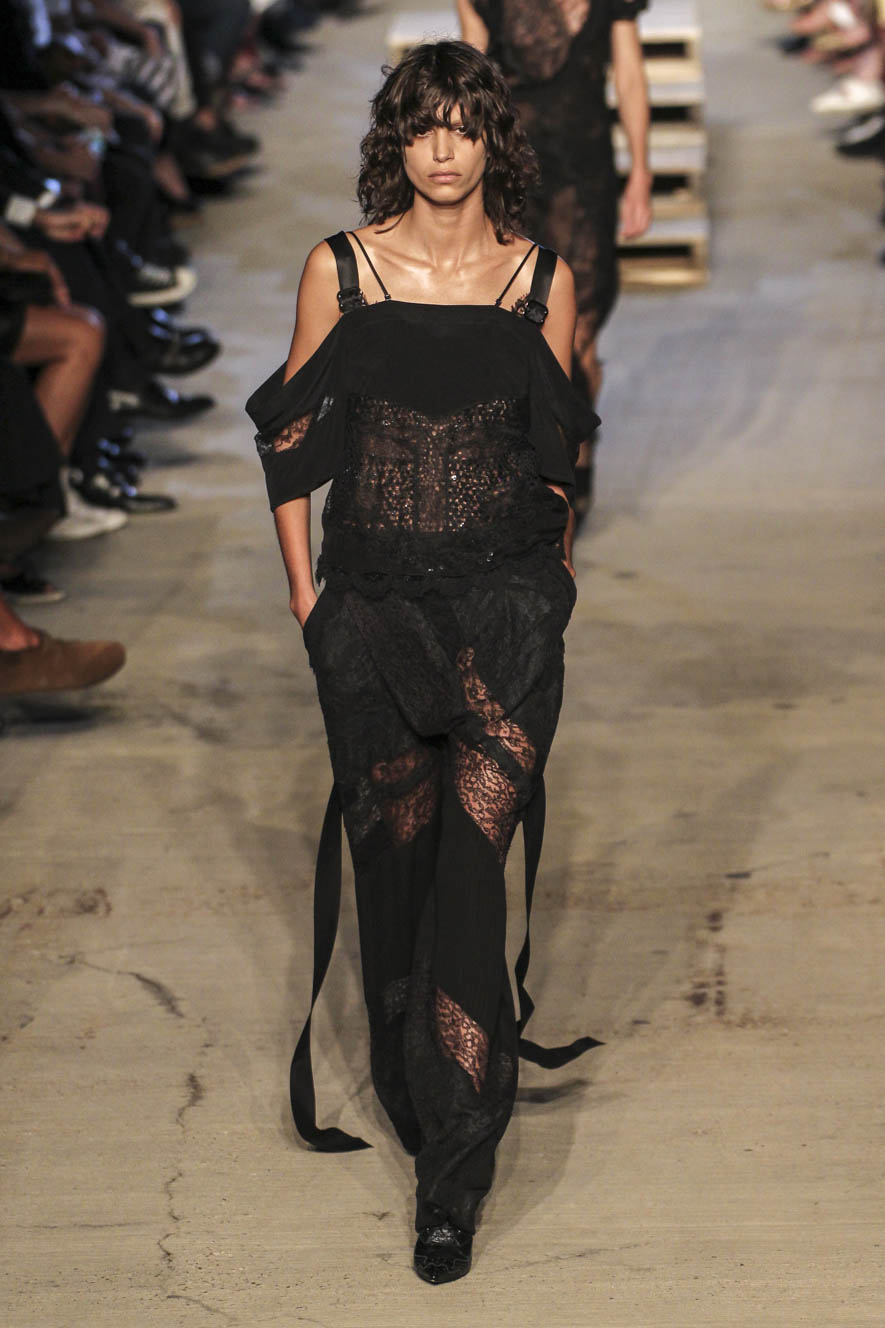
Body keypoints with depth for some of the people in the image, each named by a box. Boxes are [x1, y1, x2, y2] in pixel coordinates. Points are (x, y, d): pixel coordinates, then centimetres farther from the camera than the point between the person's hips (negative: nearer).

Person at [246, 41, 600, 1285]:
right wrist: (304, 587, 3)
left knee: (473, 849, -11)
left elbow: (555, 448, 13)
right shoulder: (340, 269, 1)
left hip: (505, 596, -1)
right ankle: (410, 1077, 29)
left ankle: (453, 1175, -10)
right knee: (395, 846, 6)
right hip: (373, 598, 1)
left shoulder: (542, 277, 3)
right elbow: (289, 434, 6)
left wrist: (555, 575, 10)